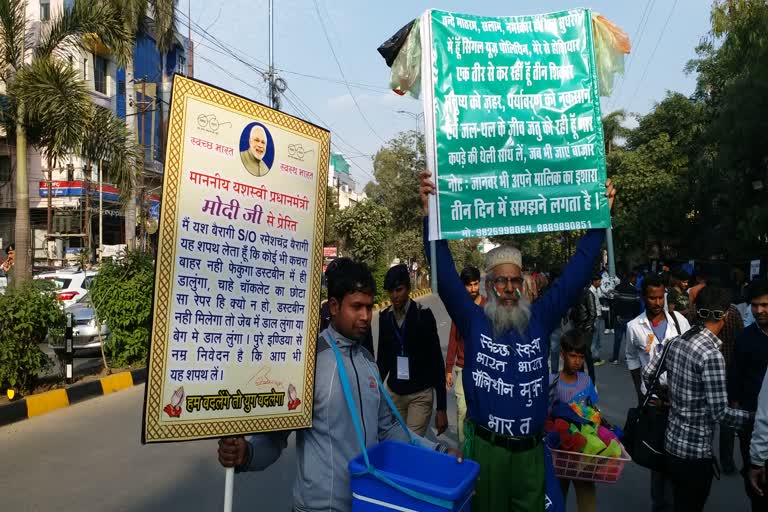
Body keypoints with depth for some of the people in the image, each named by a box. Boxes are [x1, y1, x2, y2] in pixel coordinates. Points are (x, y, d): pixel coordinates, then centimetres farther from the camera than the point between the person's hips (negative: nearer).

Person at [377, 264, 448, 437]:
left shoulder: (423, 314, -9)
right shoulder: (385, 317, 2)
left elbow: (437, 361, -8)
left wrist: (442, 408, -10)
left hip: (421, 394, -4)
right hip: (394, 392, 4)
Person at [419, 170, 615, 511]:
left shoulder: (540, 319, 1)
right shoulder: (473, 321, -5)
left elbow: (576, 274, -2)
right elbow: (445, 275, -15)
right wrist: (431, 216, -25)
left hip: (530, 450, 2)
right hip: (485, 448, -2)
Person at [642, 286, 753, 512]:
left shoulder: (675, 342, -1)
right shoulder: (711, 354, -23)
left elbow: (647, 374, 9)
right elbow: (719, 412, -21)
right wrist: (753, 417, -6)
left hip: (673, 440, 7)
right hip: (696, 450, -7)